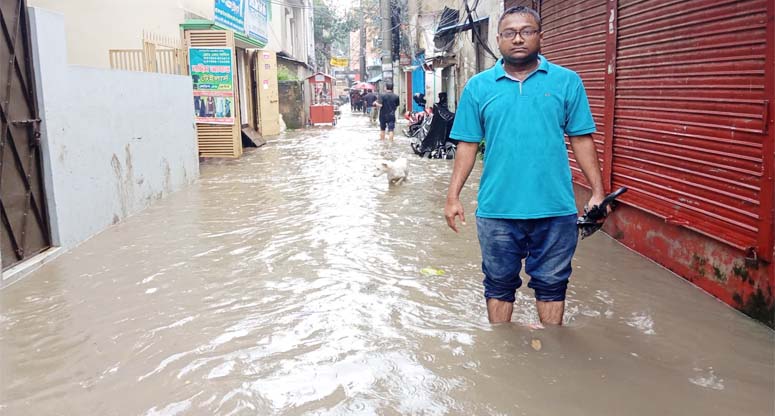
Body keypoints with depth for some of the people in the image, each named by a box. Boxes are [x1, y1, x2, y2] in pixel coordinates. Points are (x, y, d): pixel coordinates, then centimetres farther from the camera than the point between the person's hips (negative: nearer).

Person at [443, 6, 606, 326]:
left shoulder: (567, 81, 3)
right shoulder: (478, 87, 3)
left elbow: (581, 140, 4)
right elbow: (467, 145, 4)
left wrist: (598, 191, -1)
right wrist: (453, 196, -1)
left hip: (555, 209, 0)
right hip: (496, 210, 0)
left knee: (551, 285, 13)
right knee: (499, 285, 14)